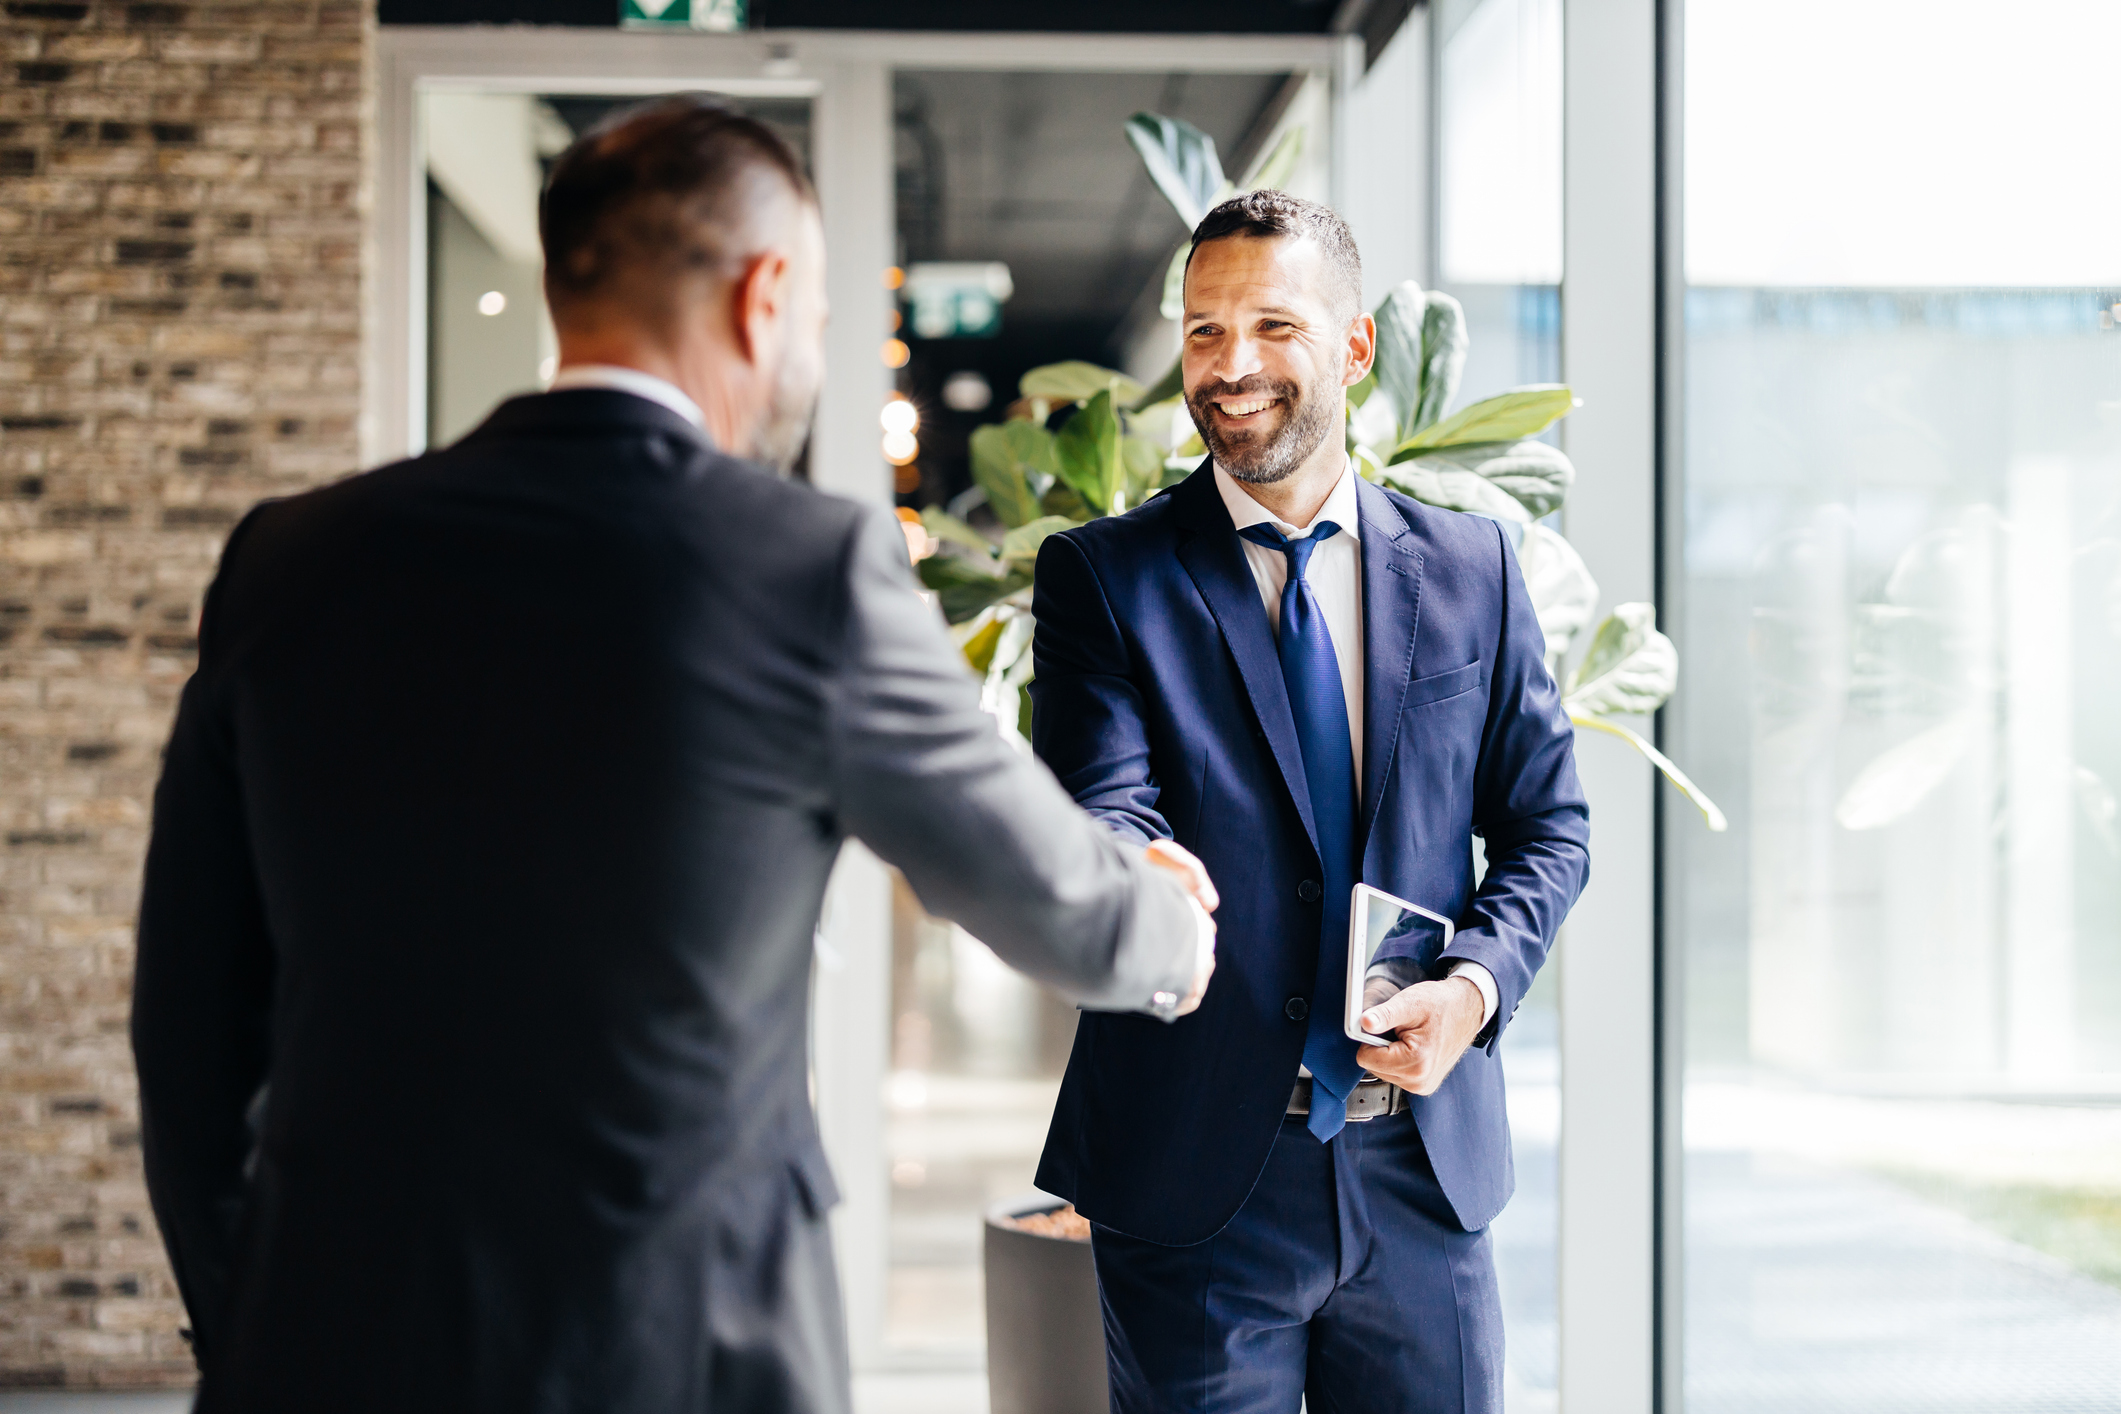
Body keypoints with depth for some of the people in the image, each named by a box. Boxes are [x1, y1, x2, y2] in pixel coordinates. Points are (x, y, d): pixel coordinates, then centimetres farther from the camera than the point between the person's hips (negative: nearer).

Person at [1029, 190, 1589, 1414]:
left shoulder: (1472, 568, 7)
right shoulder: (1103, 577, -2)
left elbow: (1547, 822, 10)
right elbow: (1099, 812, -14)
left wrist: (1478, 981, -9)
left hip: (1427, 1164, 3)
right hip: (1198, 1174, -2)